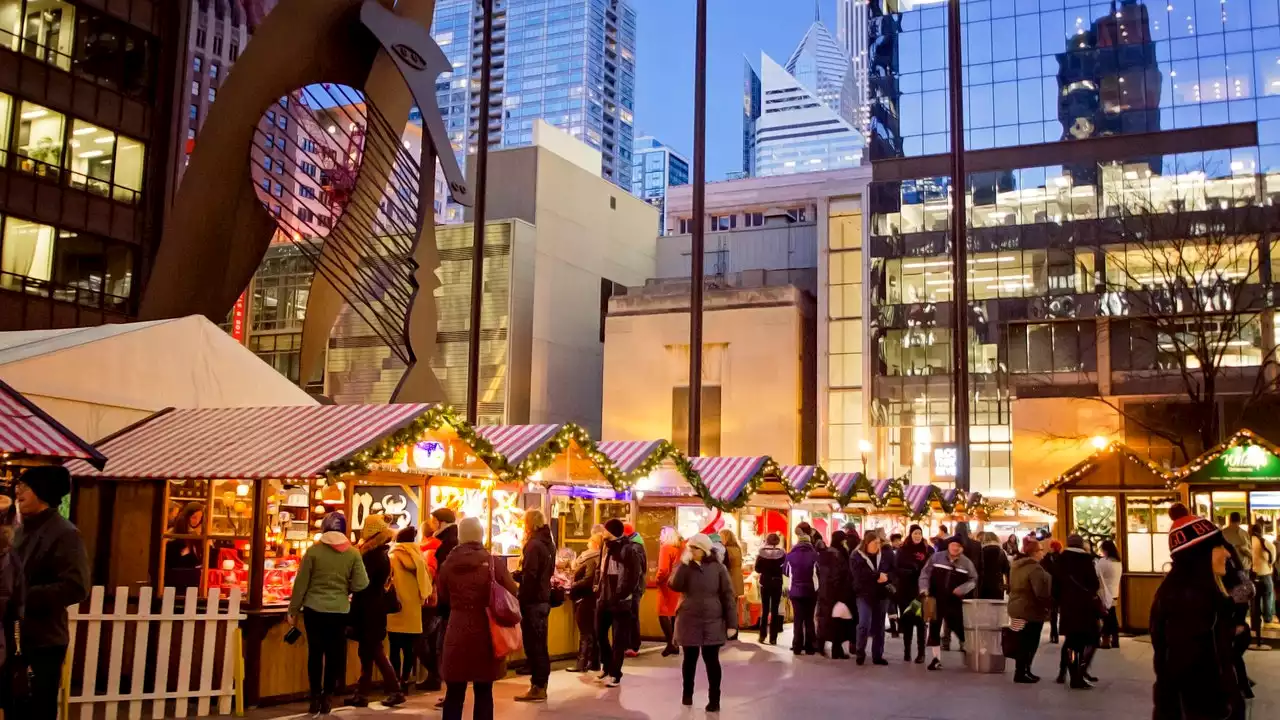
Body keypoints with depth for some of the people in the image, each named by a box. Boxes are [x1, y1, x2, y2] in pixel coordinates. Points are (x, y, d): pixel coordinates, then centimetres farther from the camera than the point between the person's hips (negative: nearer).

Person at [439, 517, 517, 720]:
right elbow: (512, 593, 3)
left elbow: (443, 597, 13)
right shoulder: (494, 563, -8)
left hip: (457, 632, 1)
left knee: (454, 692, 10)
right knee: (483, 692, 8)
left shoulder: (448, 564, -2)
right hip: (485, 632, -1)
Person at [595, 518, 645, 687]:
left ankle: (615, 674, 10)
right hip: (604, 599, 9)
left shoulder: (629, 549, -14)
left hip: (620, 601, -9)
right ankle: (608, 667, 34)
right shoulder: (608, 547, 13)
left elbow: (633, 578, -19)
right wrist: (599, 588, 9)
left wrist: (618, 596, -20)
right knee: (600, 634, 16)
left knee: (619, 638, 1)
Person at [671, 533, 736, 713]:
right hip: (689, 621, 2)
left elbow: (728, 596, -4)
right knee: (690, 659, 12)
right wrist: (683, 563, -21)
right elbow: (675, 586, -14)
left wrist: (731, 623, -8)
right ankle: (687, 694, 28)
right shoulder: (686, 566, 3)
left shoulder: (718, 568, -4)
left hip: (712, 623, -2)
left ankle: (714, 699, 7)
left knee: (711, 660, 0)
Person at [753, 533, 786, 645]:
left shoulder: (761, 552, -6)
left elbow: (757, 569, -6)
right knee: (775, 610, 4)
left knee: (764, 610, 10)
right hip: (777, 584, 0)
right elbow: (785, 569, -4)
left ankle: (762, 636, 8)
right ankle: (773, 638, 2)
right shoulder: (781, 553, -7)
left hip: (765, 583, 1)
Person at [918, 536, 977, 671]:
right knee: (934, 628, 1)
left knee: (958, 626, 2)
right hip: (935, 599, 0)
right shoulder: (936, 557, -2)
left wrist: (962, 589, -12)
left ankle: (965, 646, 33)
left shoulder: (967, 563, 0)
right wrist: (924, 588, -11)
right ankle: (936, 659, 8)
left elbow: (973, 580, 5)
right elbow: (925, 573, 0)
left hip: (954, 601, 0)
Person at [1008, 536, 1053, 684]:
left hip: (1017, 608, 9)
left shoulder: (1016, 565, 11)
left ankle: (1023, 671, 22)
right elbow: (1042, 592, -27)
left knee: (1023, 643, 16)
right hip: (1031, 611, -9)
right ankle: (1021, 673, 5)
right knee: (1028, 644, 0)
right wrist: (1050, 604, -11)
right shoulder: (1035, 568, -21)